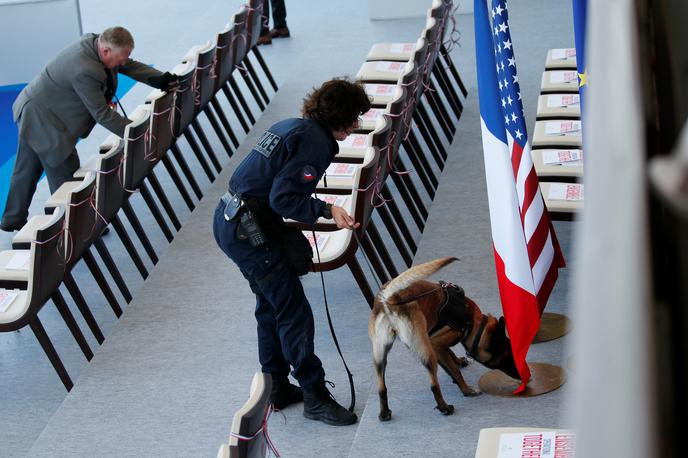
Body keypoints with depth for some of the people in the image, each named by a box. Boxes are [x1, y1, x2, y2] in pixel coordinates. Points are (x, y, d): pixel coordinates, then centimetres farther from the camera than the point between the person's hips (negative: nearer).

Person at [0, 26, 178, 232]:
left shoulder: (94, 41, -7)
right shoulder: (85, 71, -34)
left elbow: (130, 66, 4)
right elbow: (102, 114, -26)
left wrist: (160, 80, -6)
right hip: (41, 120, -10)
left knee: (27, 169, 22)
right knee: (65, 173, 1)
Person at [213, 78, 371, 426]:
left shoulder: (291, 126, 16)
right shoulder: (315, 142, -14)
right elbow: (283, 198, -21)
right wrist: (327, 211, -20)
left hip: (228, 220, 11)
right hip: (248, 230, -11)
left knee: (270, 305, 21)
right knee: (294, 311, -5)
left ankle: (277, 389, 31)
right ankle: (315, 398, 2)